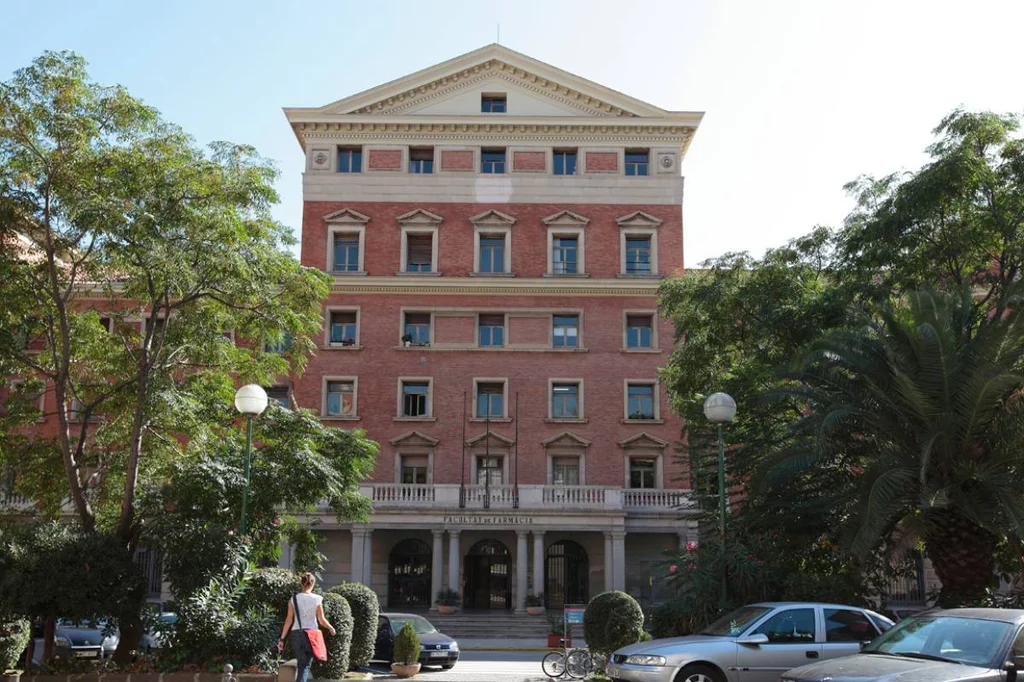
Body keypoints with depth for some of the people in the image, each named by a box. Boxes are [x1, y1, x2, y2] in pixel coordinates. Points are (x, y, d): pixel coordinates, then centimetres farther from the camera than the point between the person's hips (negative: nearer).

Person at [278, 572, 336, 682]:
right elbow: (321, 620, -1)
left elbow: (289, 620, -1)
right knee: (306, 665, 3)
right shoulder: (317, 599, -4)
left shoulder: (294, 599, 0)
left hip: (296, 633, 2)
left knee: (301, 664, 16)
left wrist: (282, 639, 3)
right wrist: (331, 628, 18)